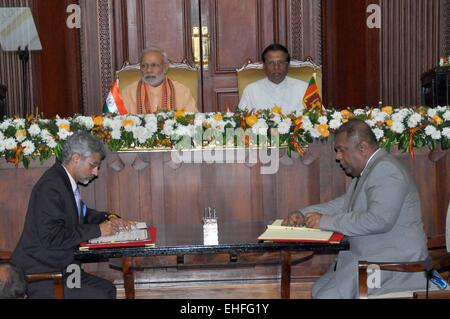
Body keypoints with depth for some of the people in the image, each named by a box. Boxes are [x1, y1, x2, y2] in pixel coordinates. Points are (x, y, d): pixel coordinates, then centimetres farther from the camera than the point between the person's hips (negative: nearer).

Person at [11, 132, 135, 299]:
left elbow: (80, 213, 27)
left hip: (60, 268, 10)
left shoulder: (66, 181, 9)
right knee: (98, 296, -18)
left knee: (107, 289, 9)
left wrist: (108, 219, 8)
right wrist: (97, 230, -20)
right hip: (38, 273, -10)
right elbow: (51, 238, -27)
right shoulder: (51, 186, -20)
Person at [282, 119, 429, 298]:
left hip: (393, 262, -10)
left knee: (327, 296, -16)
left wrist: (326, 221, -21)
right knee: (319, 290, 9)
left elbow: (379, 220, -29)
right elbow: (344, 204, 22)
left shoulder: (385, 169, -18)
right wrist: (303, 214, 8)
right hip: (368, 257, 10)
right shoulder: (368, 170, 15)